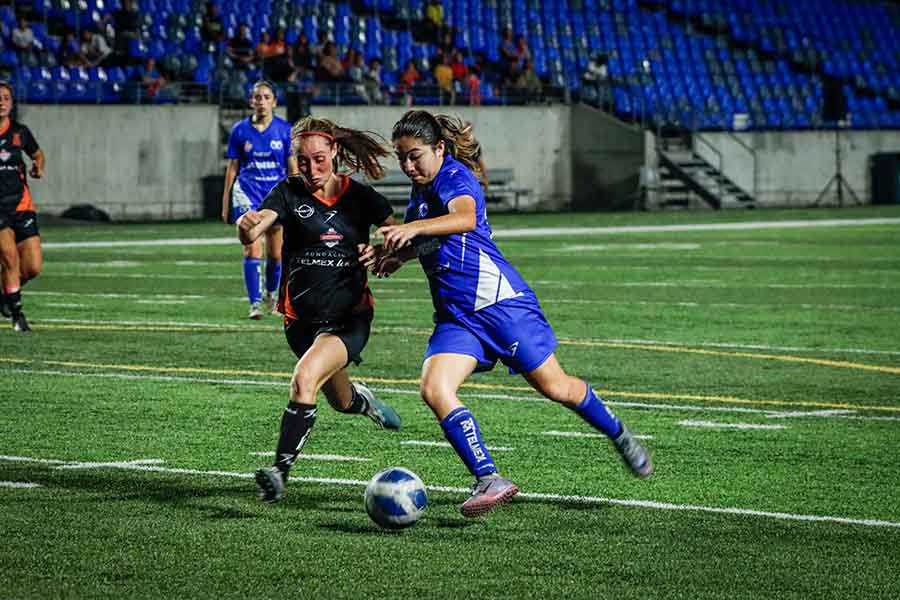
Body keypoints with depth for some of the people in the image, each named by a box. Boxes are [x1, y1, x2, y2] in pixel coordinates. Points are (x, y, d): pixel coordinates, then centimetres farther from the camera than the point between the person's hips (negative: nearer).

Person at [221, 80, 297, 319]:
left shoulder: (285, 129, 1)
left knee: (276, 253, 8)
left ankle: (271, 294, 34)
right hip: (248, 192, -1)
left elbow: (293, 167, 4)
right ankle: (255, 304, -12)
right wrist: (225, 203, 6)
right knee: (252, 250, -14)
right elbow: (232, 167, 7)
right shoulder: (240, 130, 1)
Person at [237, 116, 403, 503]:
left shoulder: (361, 197, -2)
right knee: (341, 402, 20)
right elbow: (251, 233, -21)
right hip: (302, 318, 2)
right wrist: (246, 226, -46)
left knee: (304, 380, -28)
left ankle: (281, 470, -29)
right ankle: (362, 400, 57)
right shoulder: (289, 193, -4)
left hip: (350, 318, -2)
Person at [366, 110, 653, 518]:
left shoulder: (455, 176, -14)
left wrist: (413, 228, -52)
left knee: (555, 388, 4)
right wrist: (394, 256, 14)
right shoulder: (420, 190, 12)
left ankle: (619, 436, 31)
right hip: (455, 317, 7)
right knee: (434, 389, -17)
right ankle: (489, 480, -18)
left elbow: (465, 219, -38)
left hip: (502, 303, -7)